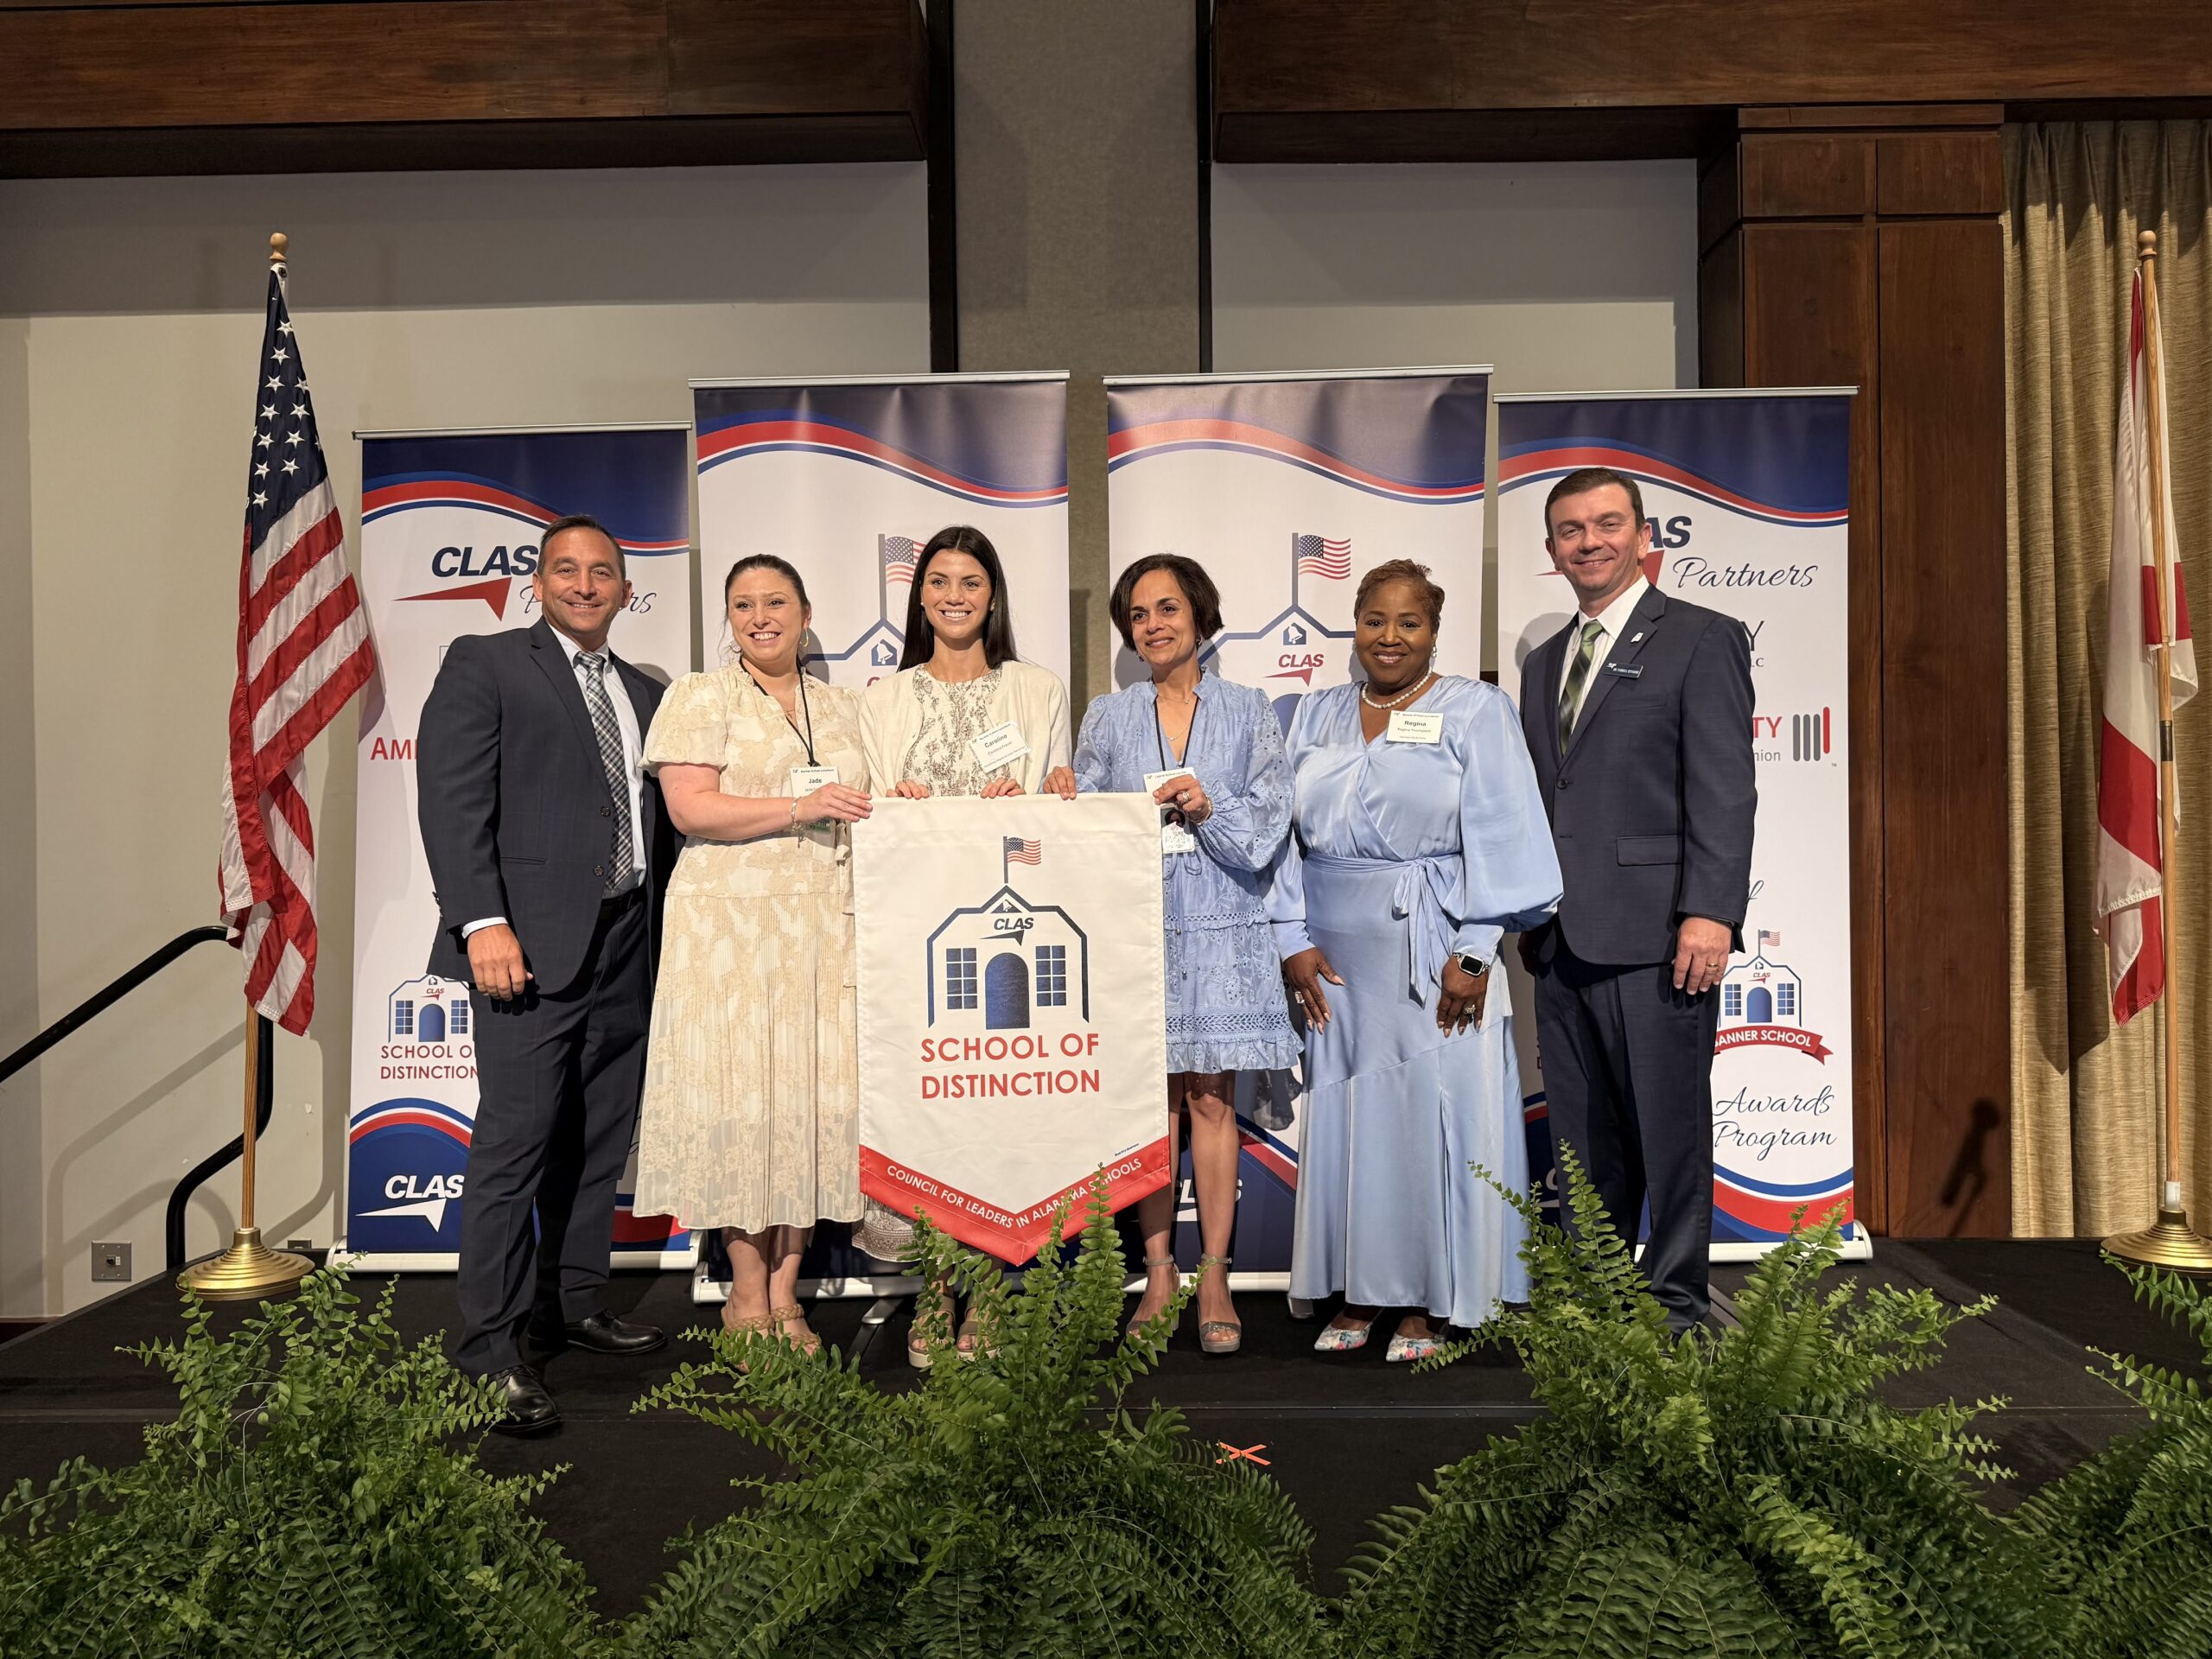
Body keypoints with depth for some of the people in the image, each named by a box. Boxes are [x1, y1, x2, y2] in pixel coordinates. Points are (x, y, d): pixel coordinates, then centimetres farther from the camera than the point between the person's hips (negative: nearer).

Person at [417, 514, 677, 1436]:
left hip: (627, 946, 6)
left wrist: (664, 933, 11)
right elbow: (453, 799, -9)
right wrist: (482, 923, -19)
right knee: (515, 1142, -7)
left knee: (600, 1142, 12)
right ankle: (491, 1349, 1)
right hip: (533, 942, -6)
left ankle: (574, 1307, 25)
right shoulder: (483, 665, 2)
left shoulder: (646, 694, 19)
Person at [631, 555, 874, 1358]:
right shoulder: (700, 697, 2)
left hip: (823, 929, 4)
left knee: (814, 1092, 1)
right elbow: (690, 809, -11)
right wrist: (802, 807, -17)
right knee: (740, 1091, -4)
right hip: (730, 923, -4)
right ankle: (747, 1295, 9)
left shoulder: (840, 707, 18)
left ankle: (785, 1292, 11)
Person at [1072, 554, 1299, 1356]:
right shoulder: (1108, 718, 10)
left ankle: (1214, 1280, 10)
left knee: (1212, 1101, 1)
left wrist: (1211, 806, -15)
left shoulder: (1249, 712, 6)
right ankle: (1158, 1274, 13)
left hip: (1219, 929, -1)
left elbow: (1269, 827, 1)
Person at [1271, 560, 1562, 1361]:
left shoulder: (1476, 711, 1)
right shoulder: (1315, 717, 12)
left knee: (1435, 1114, 0)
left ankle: (1432, 1303, 13)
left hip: (1433, 951, -4)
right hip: (1336, 955, 4)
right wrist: (1293, 939, -1)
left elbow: (1497, 840, -5)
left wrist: (1473, 952, -13)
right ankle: (1356, 1294, 19)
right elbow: (1287, 834, 9)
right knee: (1344, 1114, 7)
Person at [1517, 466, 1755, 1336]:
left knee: (1670, 1128, 2)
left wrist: (1710, 911, -18)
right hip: (1561, 940, 6)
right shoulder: (1543, 662, 20)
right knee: (1582, 1137, 13)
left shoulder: (1702, 638, 0)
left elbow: (1724, 788, -9)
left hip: (1657, 935, -6)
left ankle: (1674, 1305, 16)